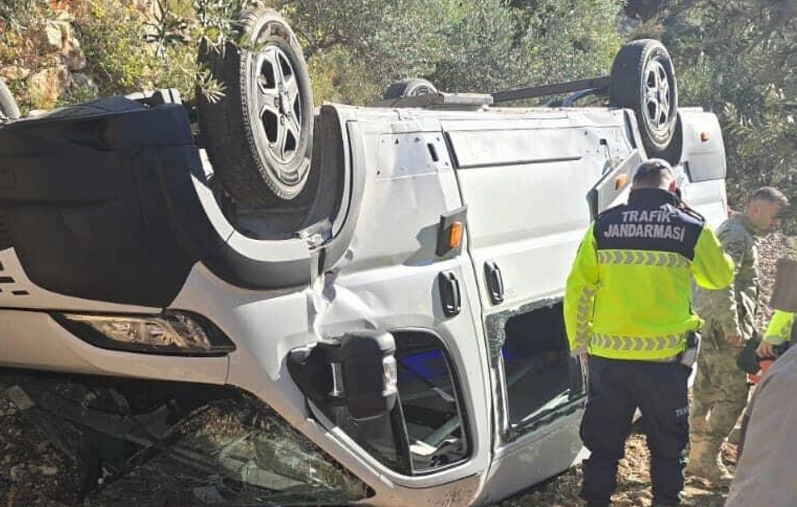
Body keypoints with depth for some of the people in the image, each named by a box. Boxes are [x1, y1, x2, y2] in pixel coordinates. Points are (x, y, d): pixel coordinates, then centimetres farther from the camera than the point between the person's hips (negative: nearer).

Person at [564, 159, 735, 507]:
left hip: (608, 357, 2)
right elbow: (721, 277, 12)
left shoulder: (603, 225, 0)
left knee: (603, 443, 14)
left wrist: (579, 341, 12)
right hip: (665, 359, -1)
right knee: (667, 446, 15)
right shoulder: (691, 227, -4)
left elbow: (577, 288, 1)